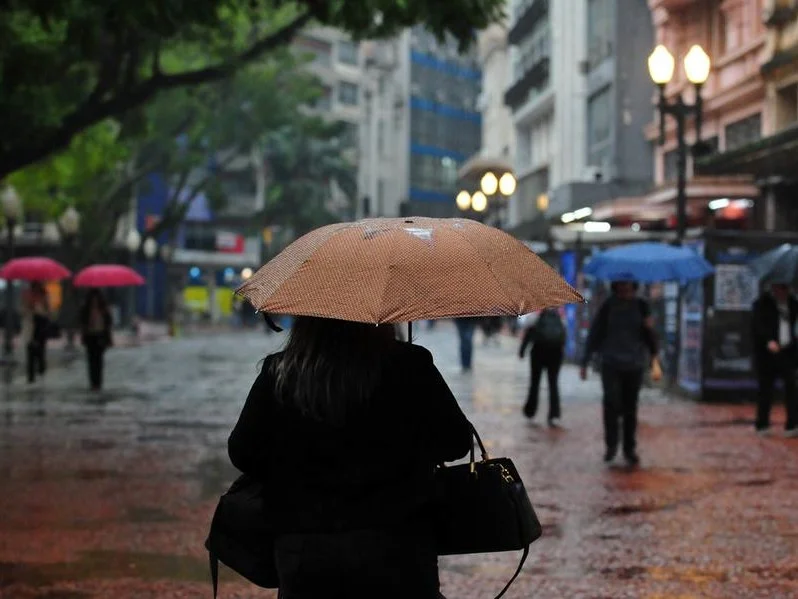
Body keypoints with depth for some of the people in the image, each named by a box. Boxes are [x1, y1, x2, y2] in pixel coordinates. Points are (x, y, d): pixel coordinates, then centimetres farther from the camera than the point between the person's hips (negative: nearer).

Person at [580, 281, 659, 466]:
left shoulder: (641, 306, 5)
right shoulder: (608, 305, 1)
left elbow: (649, 339, 9)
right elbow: (595, 334, 3)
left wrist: (650, 328, -14)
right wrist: (585, 362, 0)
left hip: (634, 365, 2)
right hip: (611, 364, -2)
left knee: (630, 409, 6)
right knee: (611, 402, -18)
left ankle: (629, 450, 19)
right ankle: (611, 444, -2)